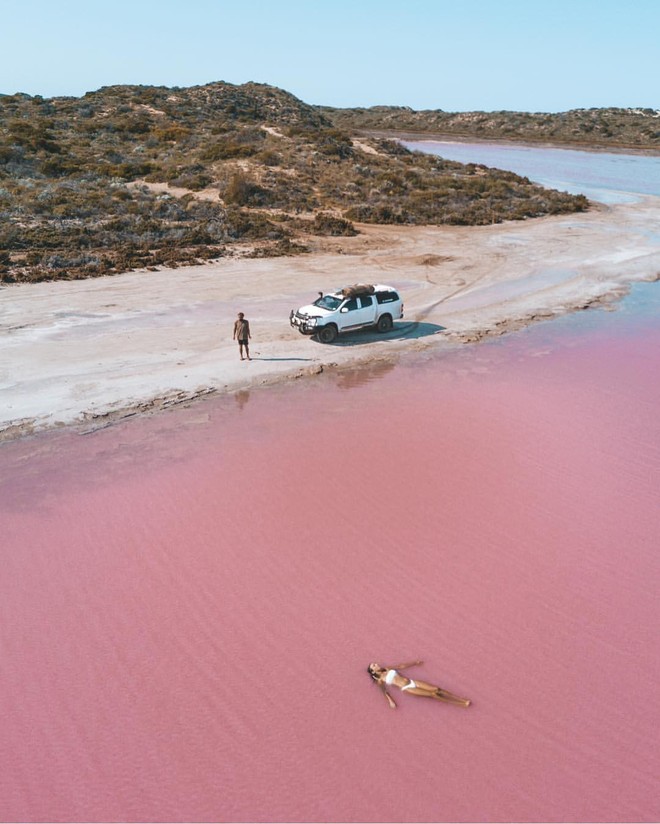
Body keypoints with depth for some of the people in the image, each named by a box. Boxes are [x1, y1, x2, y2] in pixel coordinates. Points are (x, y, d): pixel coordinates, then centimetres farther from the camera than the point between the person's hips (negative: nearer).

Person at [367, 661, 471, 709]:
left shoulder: (388, 669, 19)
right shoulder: (380, 680, 3)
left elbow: (402, 666, 26)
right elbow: (384, 691, -9)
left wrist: (415, 663, 32)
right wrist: (390, 701, -28)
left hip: (412, 682, 6)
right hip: (406, 688, -6)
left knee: (436, 689, -11)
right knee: (433, 694, -17)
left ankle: (463, 700, -11)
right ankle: (462, 704, -18)